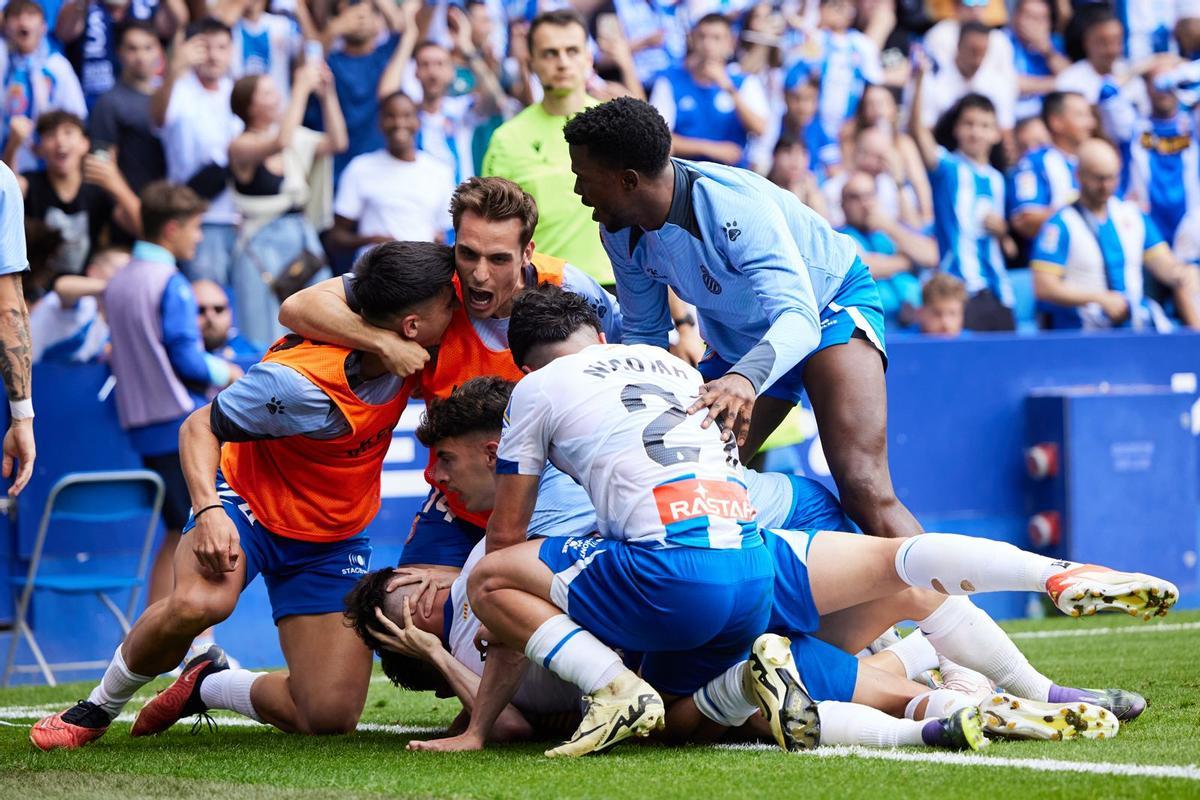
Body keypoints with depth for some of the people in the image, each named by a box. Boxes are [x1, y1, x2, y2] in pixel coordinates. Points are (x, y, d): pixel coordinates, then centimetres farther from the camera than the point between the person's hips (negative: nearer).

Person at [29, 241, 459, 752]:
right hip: (249, 502, -5)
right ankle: (99, 705, -8)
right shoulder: (298, 382, -31)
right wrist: (209, 510, -33)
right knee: (198, 603, -39)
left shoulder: (406, 350, -14)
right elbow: (199, 426, -19)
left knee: (331, 716, -12)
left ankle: (208, 686, 18)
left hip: (333, 540, 5)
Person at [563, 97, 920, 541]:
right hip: (741, 335, 7)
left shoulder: (735, 207, -35)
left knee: (864, 491, -26)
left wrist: (744, 379, -65)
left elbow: (799, 317, -45)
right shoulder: (620, 230, -13)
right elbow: (643, 333, 2)